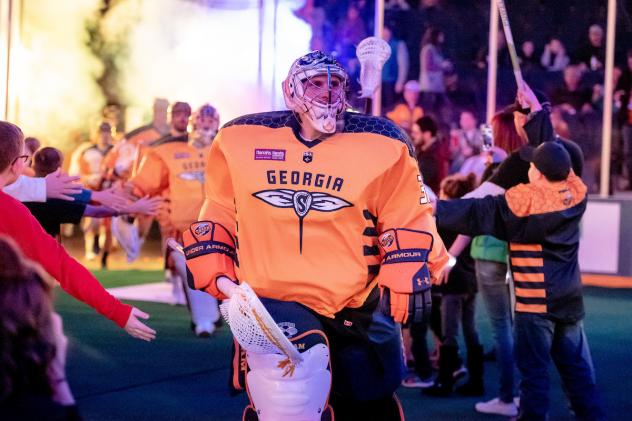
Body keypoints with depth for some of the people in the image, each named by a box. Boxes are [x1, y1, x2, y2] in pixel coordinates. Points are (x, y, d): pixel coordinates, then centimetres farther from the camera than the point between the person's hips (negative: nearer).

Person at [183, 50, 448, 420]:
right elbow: (218, 213, 12)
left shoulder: (382, 143, -3)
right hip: (269, 301, 0)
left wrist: (405, 282, -11)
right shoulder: (241, 140, 2)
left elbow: (407, 220, -2)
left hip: (356, 308, 0)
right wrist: (214, 271, 3)